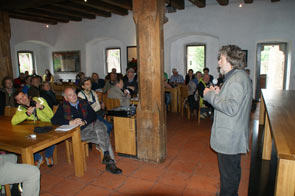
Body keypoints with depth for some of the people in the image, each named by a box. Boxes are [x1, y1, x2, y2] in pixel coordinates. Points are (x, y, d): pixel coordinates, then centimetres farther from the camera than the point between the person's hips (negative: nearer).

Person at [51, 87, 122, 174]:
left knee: (100, 125, -34)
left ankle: (107, 156, -34)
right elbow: (54, 120, -6)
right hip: (78, 131, -3)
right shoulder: (63, 107, 8)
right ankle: (110, 162, -24)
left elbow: (93, 115, 10)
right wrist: (71, 122, -22)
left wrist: (85, 122, -12)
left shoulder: (84, 102, 18)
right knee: (104, 136, -28)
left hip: (90, 125, 3)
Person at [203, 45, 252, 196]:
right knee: (232, 171, 26)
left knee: (228, 175, 5)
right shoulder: (238, 76, 12)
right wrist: (219, 93, 4)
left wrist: (210, 95, -20)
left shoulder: (237, 79, -22)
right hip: (231, 137, 11)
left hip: (229, 139, -11)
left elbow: (232, 108, -29)